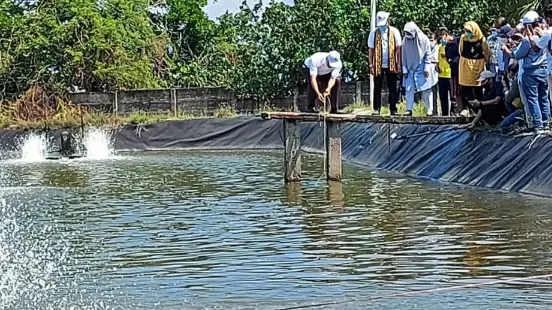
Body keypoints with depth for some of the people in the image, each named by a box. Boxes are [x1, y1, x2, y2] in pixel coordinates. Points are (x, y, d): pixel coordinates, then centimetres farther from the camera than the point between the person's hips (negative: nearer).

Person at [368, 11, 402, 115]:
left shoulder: (394, 32, 1)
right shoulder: (374, 32, 1)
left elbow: (398, 49, 1)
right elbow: (370, 50, 2)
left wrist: (399, 64, -4)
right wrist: (371, 65, -4)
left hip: (391, 65, 0)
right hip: (378, 65, 0)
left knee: (393, 88, 4)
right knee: (377, 88, 2)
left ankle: (393, 109, 9)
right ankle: (376, 109, 6)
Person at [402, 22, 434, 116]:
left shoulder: (423, 39, -8)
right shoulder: (405, 40, -1)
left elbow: (428, 55, -6)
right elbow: (404, 56, 5)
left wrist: (427, 69, -10)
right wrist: (404, 70, 3)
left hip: (422, 69, -3)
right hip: (410, 69, 3)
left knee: (426, 90, 1)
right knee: (409, 89, -2)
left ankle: (430, 109, 7)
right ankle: (409, 109, 2)